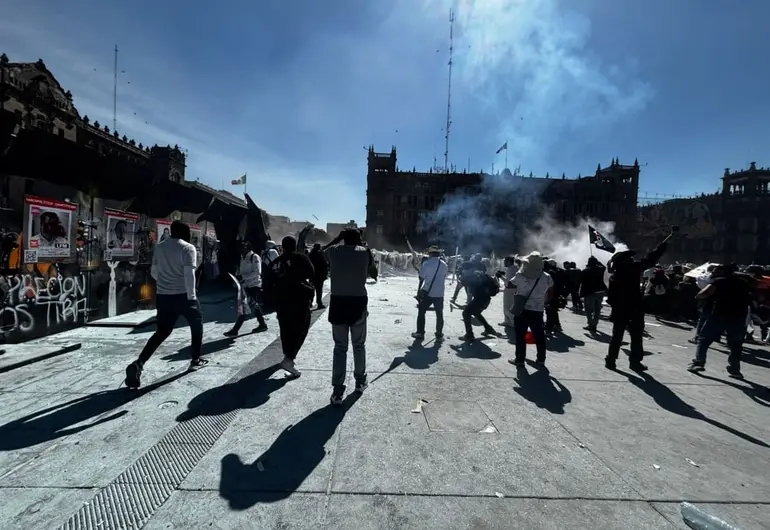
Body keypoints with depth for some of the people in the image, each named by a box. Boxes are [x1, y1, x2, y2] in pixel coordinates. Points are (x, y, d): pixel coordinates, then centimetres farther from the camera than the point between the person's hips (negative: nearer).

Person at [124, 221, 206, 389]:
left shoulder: (159, 247, 10)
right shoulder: (188, 248, -11)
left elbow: (153, 271, 17)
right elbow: (189, 274, -20)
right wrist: (191, 296, -17)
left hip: (163, 296, 6)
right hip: (183, 295, -5)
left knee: (162, 332, 11)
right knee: (197, 324, 16)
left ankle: (139, 363, -6)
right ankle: (196, 359, 23)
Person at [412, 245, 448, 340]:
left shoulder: (426, 263, -8)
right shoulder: (444, 265, 4)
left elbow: (421, 280, -6)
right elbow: (443, 278, 10)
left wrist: (418, 293, 1)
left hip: (427, 293, -3)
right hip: (439, 293, 3)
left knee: (421, 312, 12)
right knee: (439, 314, 15)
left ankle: (420, 333, 13)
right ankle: (439, 334, 21)